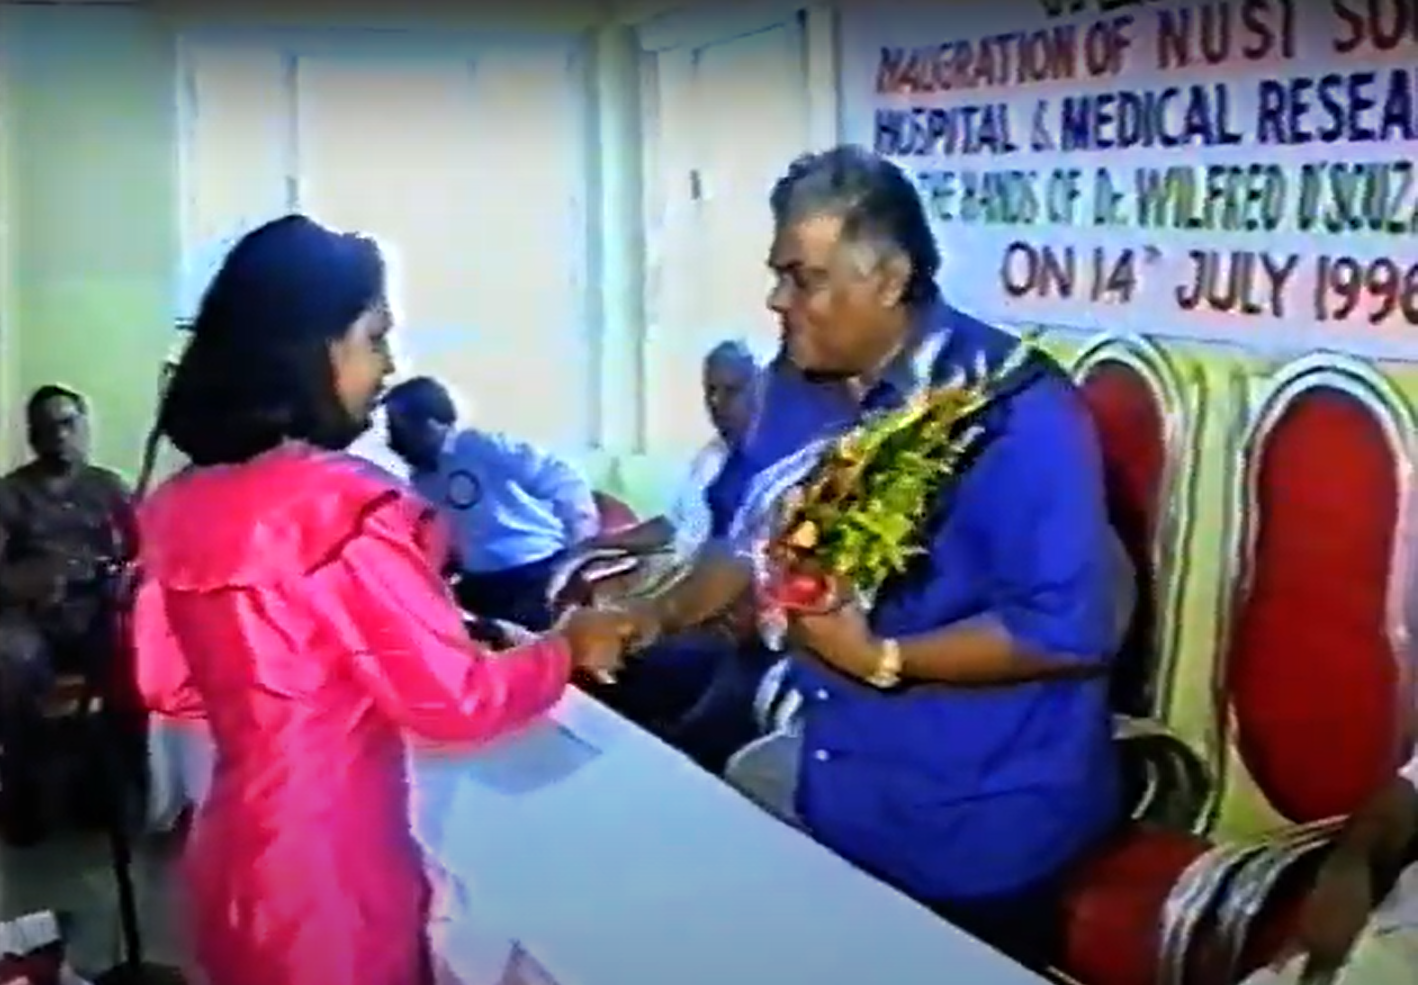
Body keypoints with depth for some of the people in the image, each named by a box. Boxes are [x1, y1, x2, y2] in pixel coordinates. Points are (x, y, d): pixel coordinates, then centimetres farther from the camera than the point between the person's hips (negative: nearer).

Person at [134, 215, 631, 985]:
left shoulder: (180, 506, 0)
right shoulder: (343, 506, -23)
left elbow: (169, 685, 12)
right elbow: (457, 700, -18)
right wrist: (567, 647, -3)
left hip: (236, 856, 7)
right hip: (333, 870, -7)